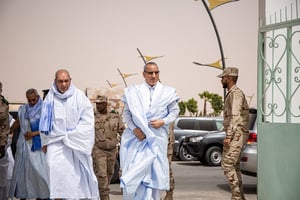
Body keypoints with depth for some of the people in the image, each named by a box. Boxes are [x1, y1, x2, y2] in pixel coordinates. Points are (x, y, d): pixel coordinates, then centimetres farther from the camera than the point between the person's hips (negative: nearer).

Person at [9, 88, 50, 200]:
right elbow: (17, 123, 20)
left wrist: (33, 134, -13)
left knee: (38, 169, -4)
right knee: (22, 168, 6)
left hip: (37, 144, -4)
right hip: (23, 144, 4)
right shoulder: (22, 109, 8)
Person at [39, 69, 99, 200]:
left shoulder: (79, 96, -3)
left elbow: (87, 119, -4)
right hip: (56, 142, 1)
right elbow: (44, 122, 10)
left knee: (78, 172, 5)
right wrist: (45, 141, 9)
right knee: (56, 170, -14)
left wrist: (73, 135, -9)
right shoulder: (50, 98, 2)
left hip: (77, 142, -1)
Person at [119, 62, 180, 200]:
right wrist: (134, 129, -9)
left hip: (156, 138, 0)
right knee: (132, 172, -4)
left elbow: (175, 111, 9)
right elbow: (126, 112, 5)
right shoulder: (133, 91, 5)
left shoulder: (167, 92, 6)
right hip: (136, 137, 0)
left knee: (154, 170, 1)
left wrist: (163, 122, -8)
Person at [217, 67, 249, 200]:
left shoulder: (235, 93, -11)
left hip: (236, 134, -10)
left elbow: (235, 116, -20)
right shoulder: (231, 94, 20)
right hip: (236, 135, 10)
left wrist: (228, 136, -23)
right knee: (234, 166, 11)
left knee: (227, 164, -12)